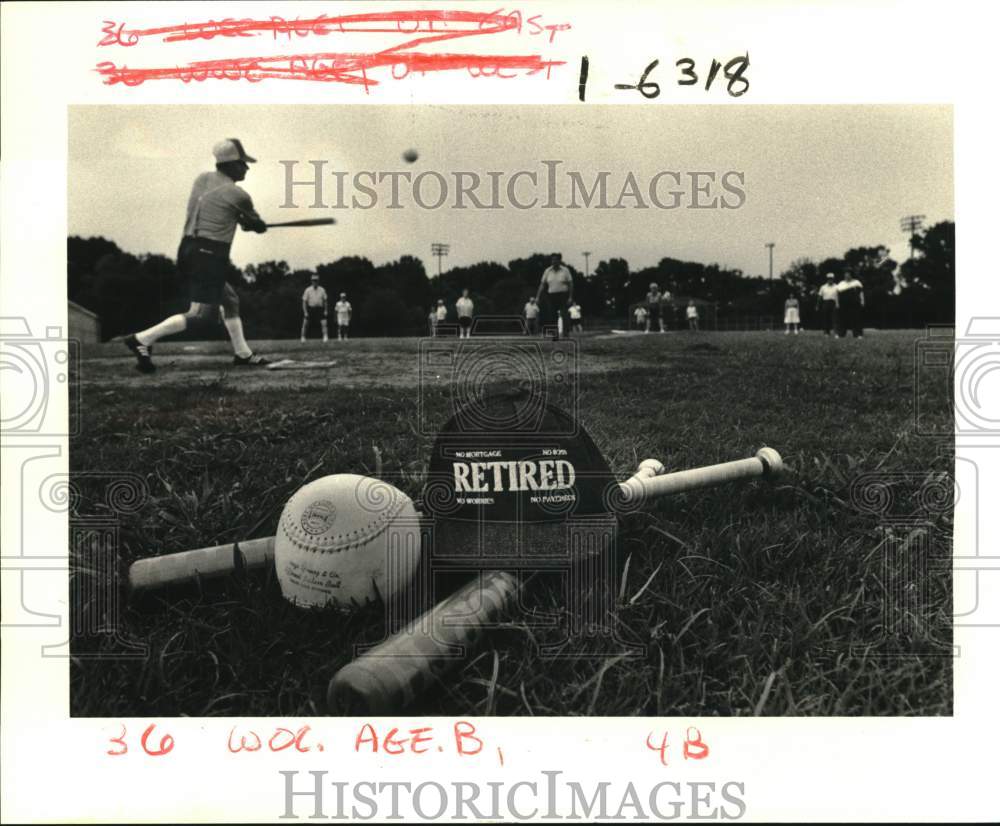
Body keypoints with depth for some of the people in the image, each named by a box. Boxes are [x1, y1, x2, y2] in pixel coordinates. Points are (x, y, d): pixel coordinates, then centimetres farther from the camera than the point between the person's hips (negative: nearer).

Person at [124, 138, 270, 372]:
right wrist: (252, 223, 31)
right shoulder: (238, 195, -7)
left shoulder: (202, 179, 12)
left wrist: (240, 219, 17)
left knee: (230, 300, 20)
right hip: (209, 256, -9)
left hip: (188, 250, 9)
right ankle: (142, 339, -13)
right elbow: (259, 226, 8)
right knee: (202, 314, -7)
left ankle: (242, 353, 24)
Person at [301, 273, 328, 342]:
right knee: (305, 324, 0)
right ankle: (303, 338, 11)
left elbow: (324, 301, 9)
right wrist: (305, 312, -9)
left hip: (320, 310, 1)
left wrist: (325, 310, 2)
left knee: (324, 323, -12)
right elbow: (304, 301, -3)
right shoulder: (308, 290, -4)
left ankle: (325, 337, -10)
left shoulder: (322, 290, 3)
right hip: (310, 309, -1)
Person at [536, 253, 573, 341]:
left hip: (563, 295, -3)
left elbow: (570, 284, -2)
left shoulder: (565, 270, -1)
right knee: (552, 316, -2)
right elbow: (542, 284, 7)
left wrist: (570, 297, -10)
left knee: (564, 316, -9)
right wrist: (537, 297, 1)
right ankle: (555, 334, 6)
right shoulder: (547, 271, 7)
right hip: (551, 295, 3)